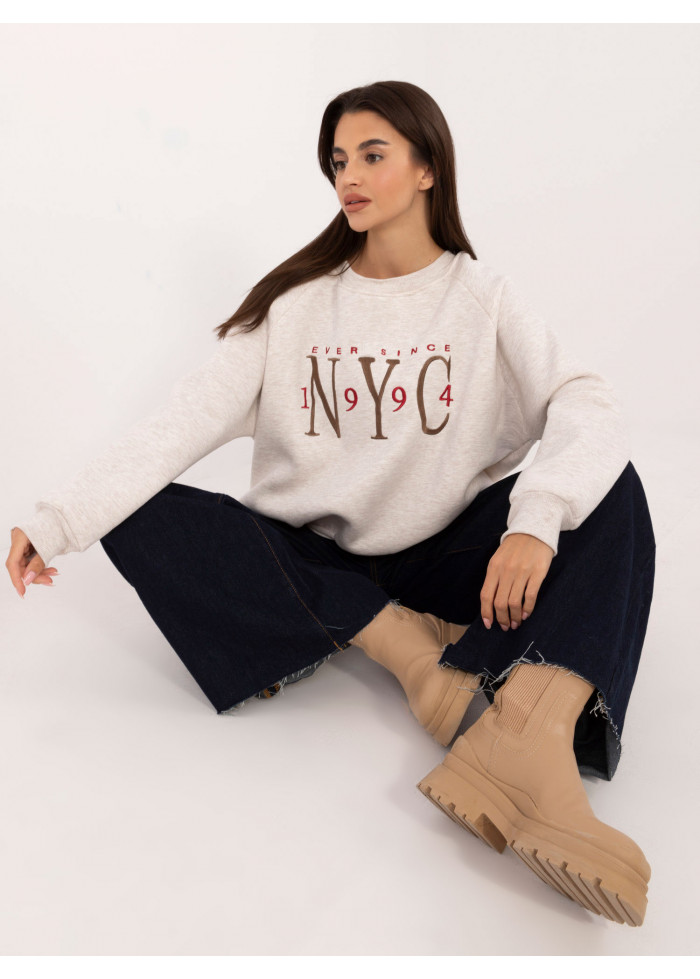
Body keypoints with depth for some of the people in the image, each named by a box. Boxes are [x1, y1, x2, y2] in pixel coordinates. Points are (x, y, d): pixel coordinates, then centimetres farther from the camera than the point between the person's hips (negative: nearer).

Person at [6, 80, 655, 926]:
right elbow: (185, 418, -6)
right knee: (138, 519, -21)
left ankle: (532, 732, -46)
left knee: (609, 491, -23)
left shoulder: (483, 298, 3)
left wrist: (537, 515, -35)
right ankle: (403, 645, -27)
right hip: (309, 564, 2)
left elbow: (588, 409, -14)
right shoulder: (294, 301, 6)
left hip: (441, 566, -1)